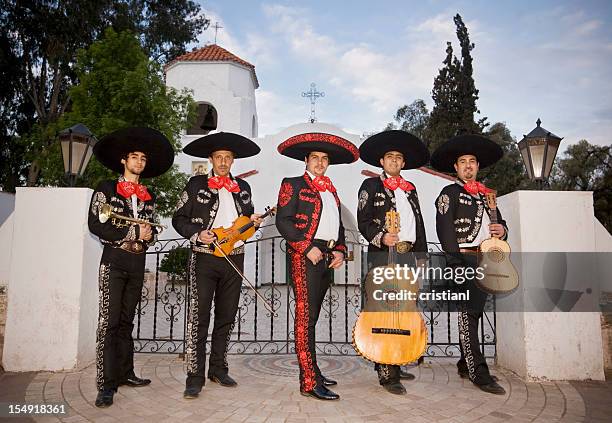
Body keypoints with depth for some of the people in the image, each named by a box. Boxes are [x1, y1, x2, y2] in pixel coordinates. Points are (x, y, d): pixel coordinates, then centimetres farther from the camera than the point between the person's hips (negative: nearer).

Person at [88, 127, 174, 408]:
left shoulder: (149, 198, 16)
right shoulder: (106, 189, 3)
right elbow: (96, 225, -7)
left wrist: (149, 235, -6)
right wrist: (133, 233, -14)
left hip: (138, 263, 5)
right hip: (114, 260, -4)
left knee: (126, 321, 11)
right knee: (109, 321, -8)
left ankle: (125, 373, 18)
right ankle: (106, 384, -5)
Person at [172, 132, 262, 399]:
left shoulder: (243, 187, 14)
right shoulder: (196, 185, 4)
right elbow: (179, 219, 3)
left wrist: (253, 221, 2)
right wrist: (197, 235, -13)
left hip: (235, 259, 4)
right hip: (204, 258, -4)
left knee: (226, 317, 11)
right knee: (198, 318, -5)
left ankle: (218, 369, 24)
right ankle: (195, 377, 4)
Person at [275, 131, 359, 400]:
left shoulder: (331, 190, 22)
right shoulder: (293, 185, 1)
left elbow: (338, 225, 23)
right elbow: (283, 221, -9)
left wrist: (340, 251, 6)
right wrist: (308, 248, -16)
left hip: (327, 258, 7)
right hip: (305, 256, -7)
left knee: (312, 317, 14)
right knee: (306, 317, -8)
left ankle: (309, 369, 23)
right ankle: (310, 381, -6)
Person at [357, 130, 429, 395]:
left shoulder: (410, 189, 21)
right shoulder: (371, 186, 6)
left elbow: (419, 224, 21)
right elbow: (363, 221, -2)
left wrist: (421, 255, 15)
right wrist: (380, 237, -19)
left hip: (408, 256, 6)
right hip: (383, 254, -6)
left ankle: (395, 366, 20)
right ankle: (387, 373, -2)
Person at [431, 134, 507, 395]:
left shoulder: (486, 195, 21)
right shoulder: (450, 193, 0)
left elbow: (499, 222, 28)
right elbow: (444, 230, -10)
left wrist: (502, 230, 2)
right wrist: (456, 263, -19)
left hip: (485, 261, 7)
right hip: (464, 259, -7)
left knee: (474, 313, 12)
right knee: (468, 314, -8)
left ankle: (465, 364, 24)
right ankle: (478, 372, -4)